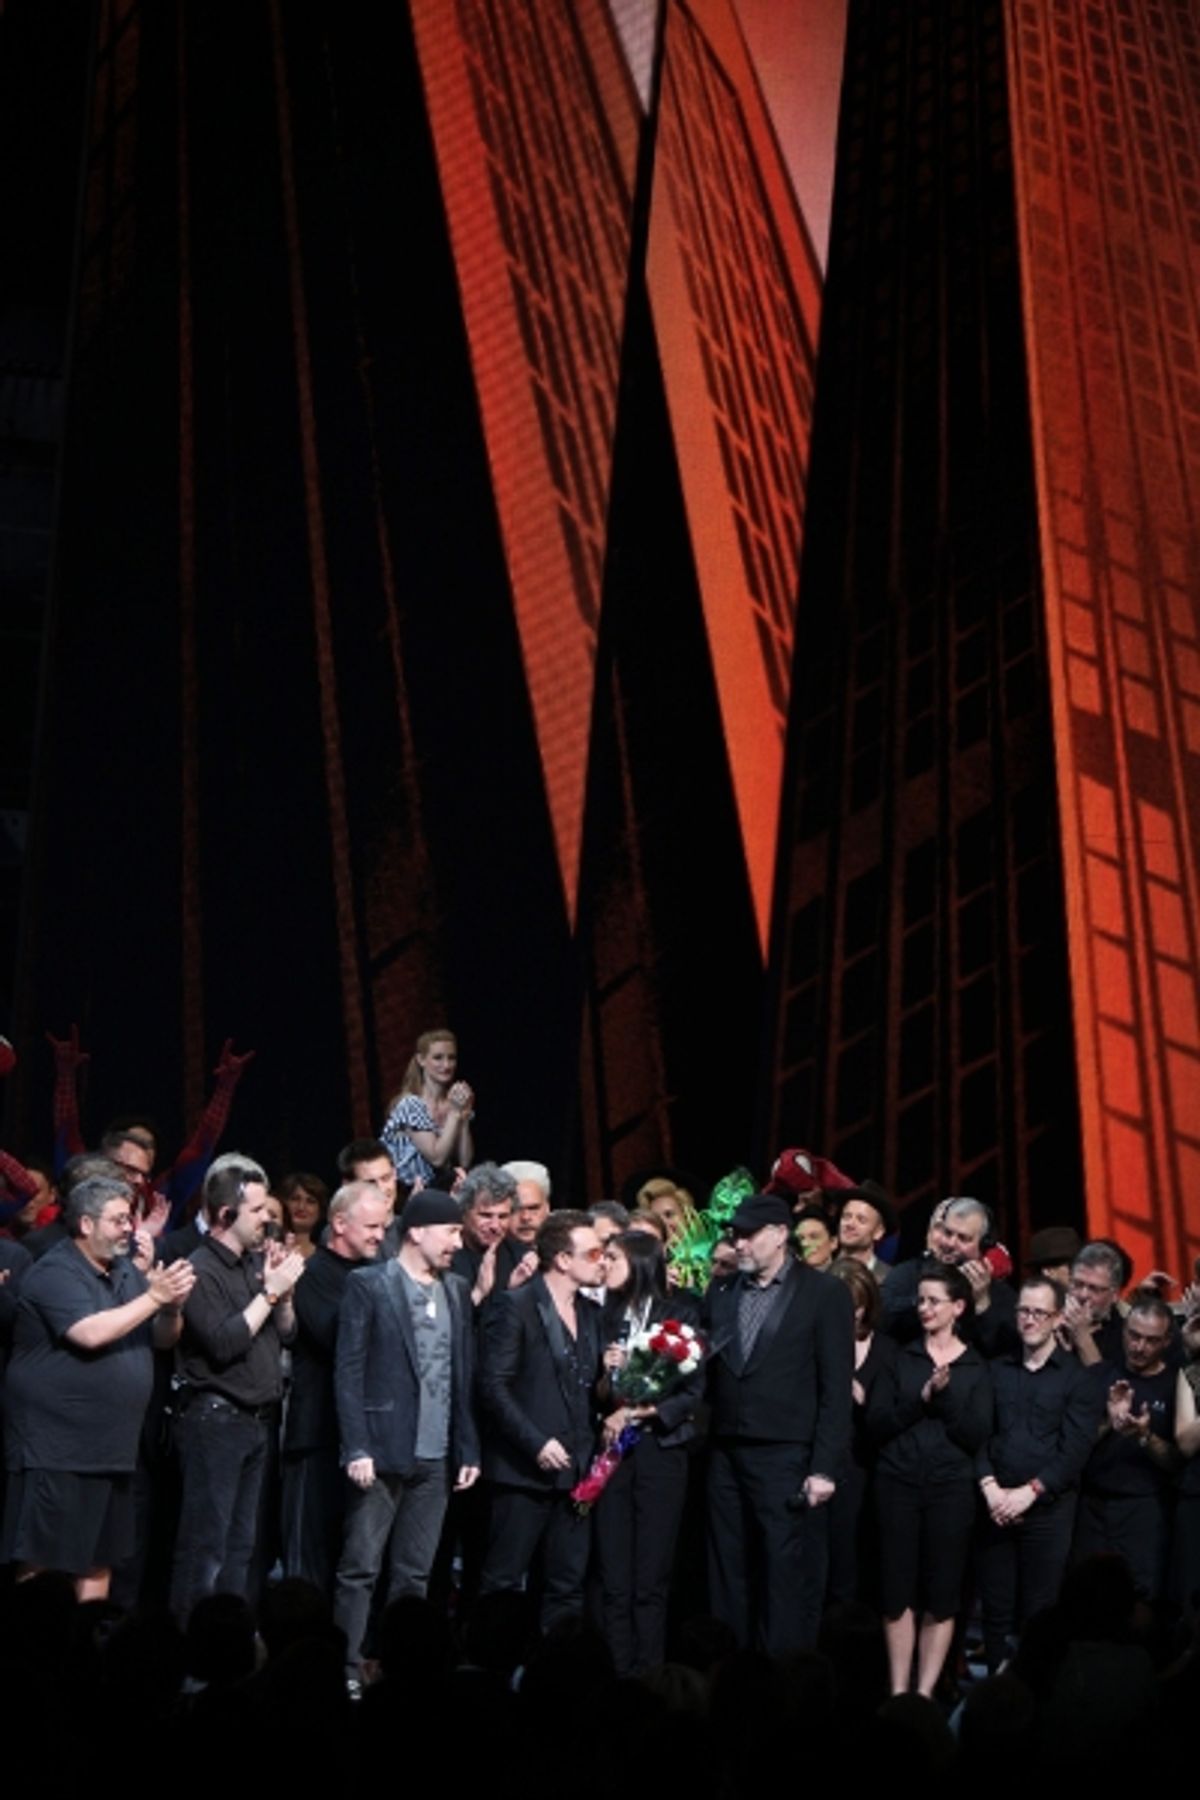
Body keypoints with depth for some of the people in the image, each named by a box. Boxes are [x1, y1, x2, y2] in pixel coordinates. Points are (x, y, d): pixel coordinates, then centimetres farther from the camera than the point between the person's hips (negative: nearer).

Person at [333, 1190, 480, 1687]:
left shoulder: (457, 1291, 13)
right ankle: (347, 1671, 2)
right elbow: (349, 1372, -7)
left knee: (415, 1574, 8)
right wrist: (356, 1448, -13)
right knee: (361, 1569, -2)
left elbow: (465, 1376, 14)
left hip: (435, 1458, 5)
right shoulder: (369, 1286, -3)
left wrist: (468, 1448, 9)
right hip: (383, 1452, -5)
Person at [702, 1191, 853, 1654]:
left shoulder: (824, 1296, -2)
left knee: (788, 1583, -3)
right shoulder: (720, 1293, 13)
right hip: (726, 1456, 5)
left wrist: (824, 1467, -11)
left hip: (786, 1458, -5)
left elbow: (836, 1389, -5)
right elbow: (709, 1372, 16)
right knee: (729, 1581, 8)